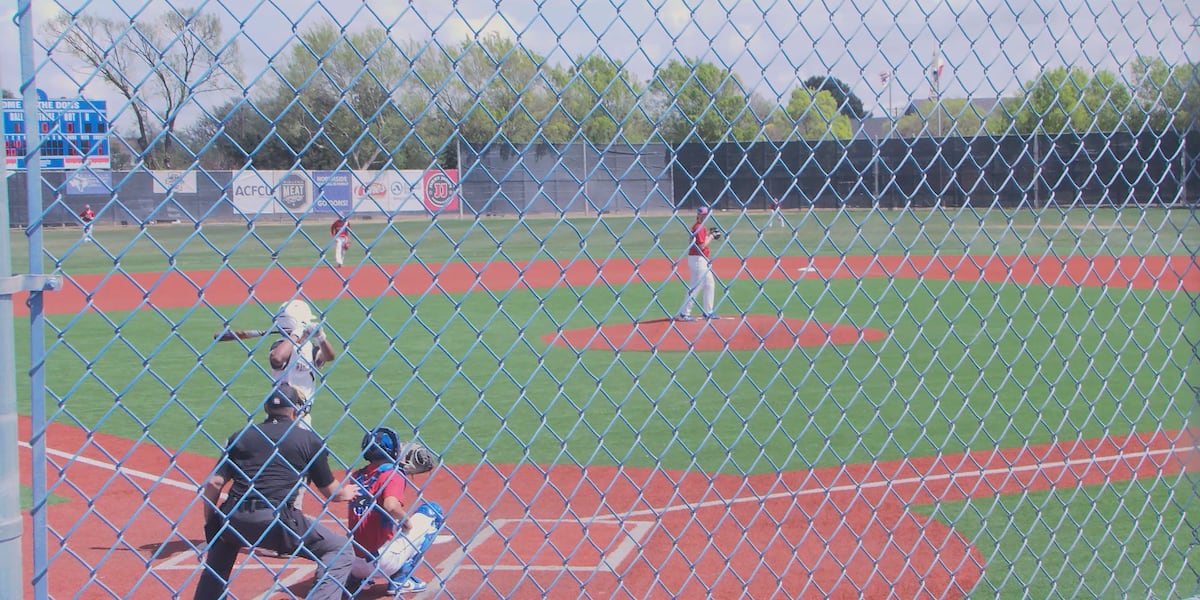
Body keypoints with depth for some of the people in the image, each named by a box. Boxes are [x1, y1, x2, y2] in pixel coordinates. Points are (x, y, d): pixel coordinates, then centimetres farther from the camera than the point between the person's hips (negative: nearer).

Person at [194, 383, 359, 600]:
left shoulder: (241, 436, 16)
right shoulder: (309, 440, 10)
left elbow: (214, 483, 7)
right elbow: (330, 492, 17)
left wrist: (209, 525, 17)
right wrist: (345, 493, 39)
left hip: (233, 518, 4)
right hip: (275, 519, -4)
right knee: (340, 550, 8)